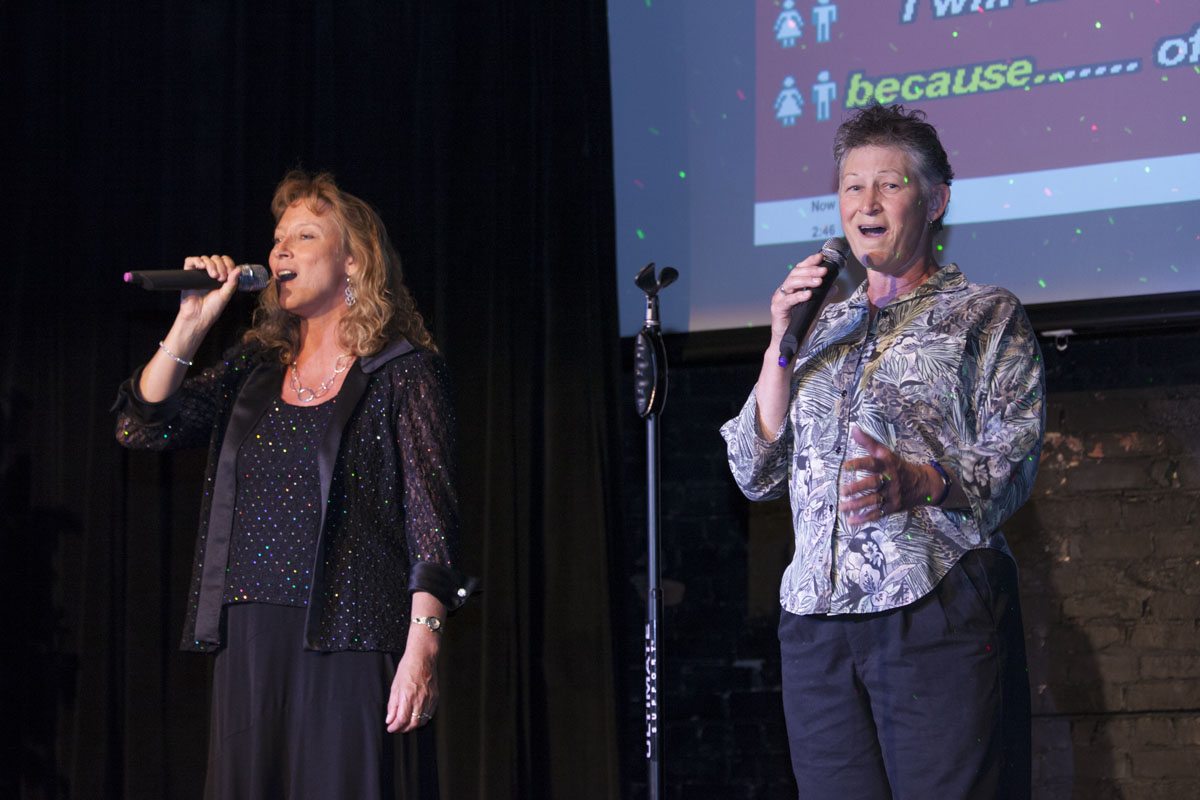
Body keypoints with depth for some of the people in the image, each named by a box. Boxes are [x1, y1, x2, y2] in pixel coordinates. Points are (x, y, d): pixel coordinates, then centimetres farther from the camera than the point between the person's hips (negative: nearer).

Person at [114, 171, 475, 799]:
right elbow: (143, 428, 9)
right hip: (250, 636, 5)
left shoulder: (403, 372, 1)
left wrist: (423, 643, -17)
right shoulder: (254, 368, 17)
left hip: (350, 639, -5)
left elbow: (431, 513, -6)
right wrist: (190, 325, 0)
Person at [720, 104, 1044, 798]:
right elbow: (756, 475, 15)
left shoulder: (987, 315, 9)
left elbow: (1013, 460, -3)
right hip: (817, 622, 4)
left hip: (940, 611, -4)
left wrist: (917, 482, -23)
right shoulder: (821, 329, 22)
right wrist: (781, 345, 4)